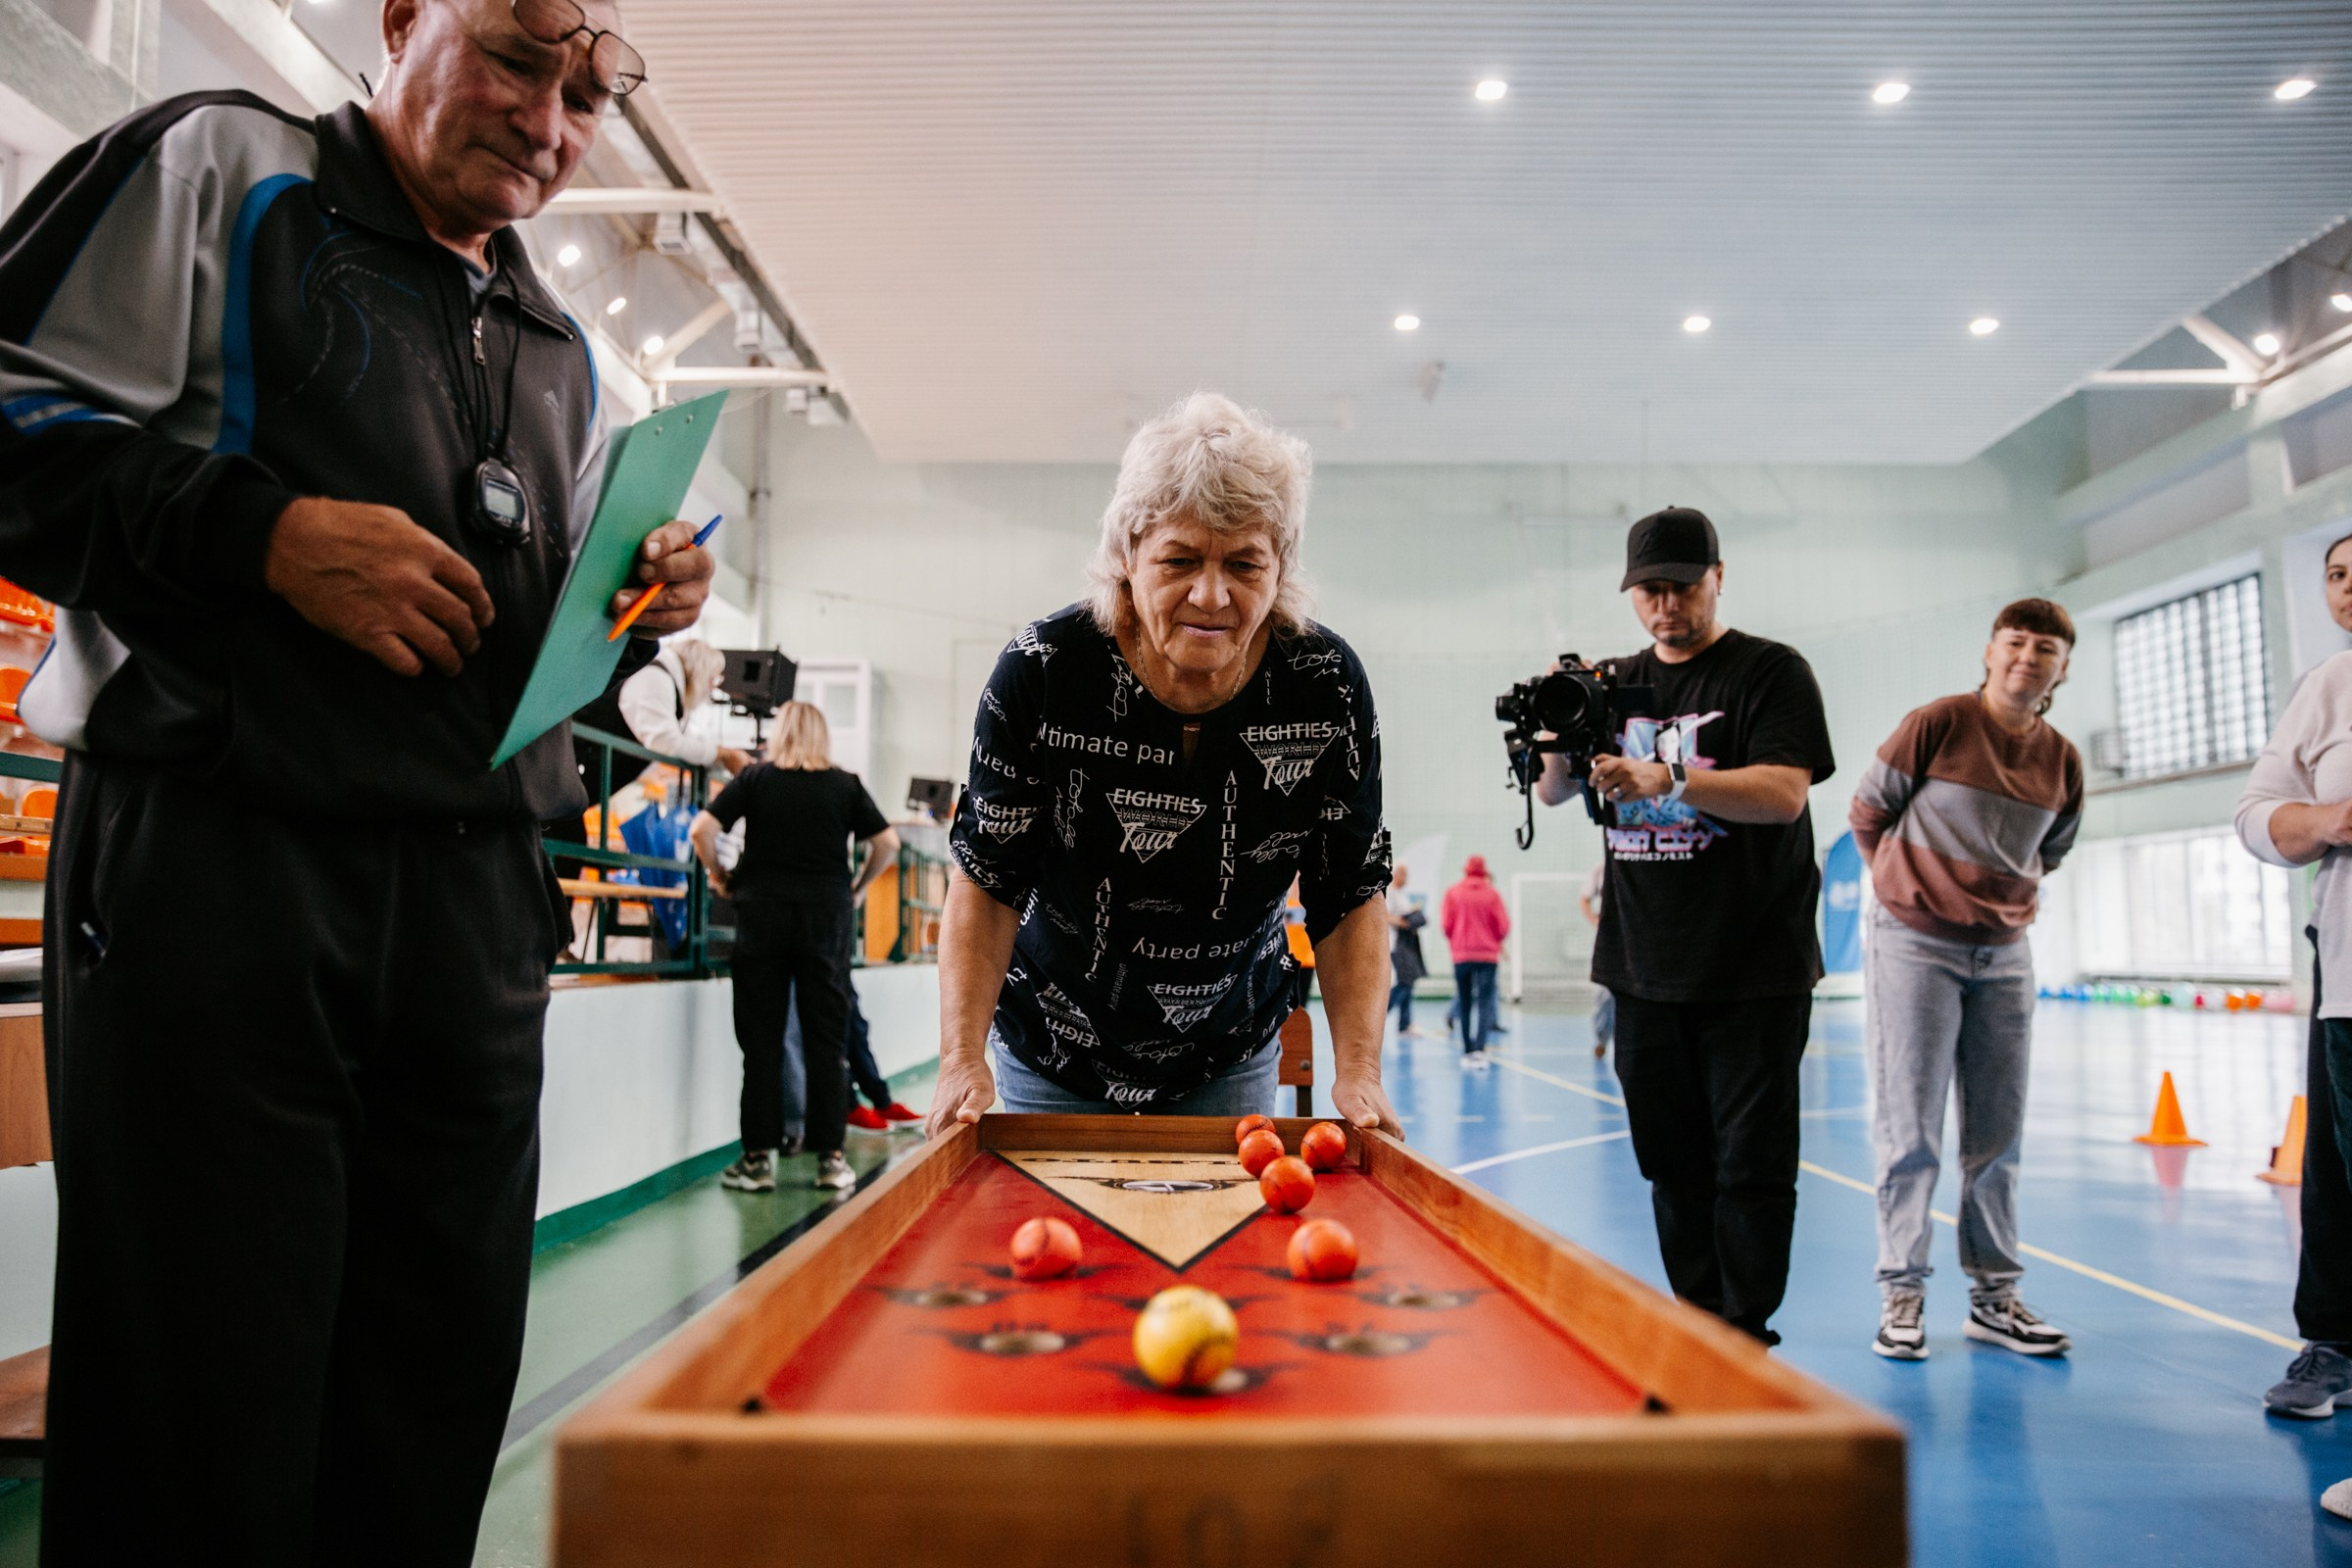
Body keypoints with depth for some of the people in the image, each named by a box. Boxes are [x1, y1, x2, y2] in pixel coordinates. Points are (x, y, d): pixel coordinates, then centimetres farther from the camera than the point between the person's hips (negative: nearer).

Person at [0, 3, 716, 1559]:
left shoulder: (560, 351, 21)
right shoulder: (216, 169, 5)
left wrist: (637, 609, 4)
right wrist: (262, 530, -16)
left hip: (479, 905, 6)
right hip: (218, 859, -5)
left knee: (429, 1428, 10)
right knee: (202, 1422, 1)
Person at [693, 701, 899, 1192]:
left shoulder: (755, 778, 4)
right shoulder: (845, 785, 6)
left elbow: (702, 829, -5)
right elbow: (888, 843, 5)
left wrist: (720, 877, 9)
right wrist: (858, 888, 16)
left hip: (762, 912, 0)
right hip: (827, 915, 1)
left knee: (761, 1041, 5)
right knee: (826, 1040, 5)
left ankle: (759, 1158, 7)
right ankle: (830, 1158, 7)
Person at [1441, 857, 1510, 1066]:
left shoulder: (1452, 892, -2)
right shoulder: (1492, 894, -3)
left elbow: (1446, 923, -4)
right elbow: (1504, 926, -3)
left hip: (1461, 955, 1)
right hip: (1488, 954, -1)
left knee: (1465, 1004, 12)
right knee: (1483, 1003, -4)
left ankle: (1467, 1052, 16)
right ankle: (1479, 1049, -21)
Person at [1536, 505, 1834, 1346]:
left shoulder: (1771, 671, -2)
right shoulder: (1616, 684, 13)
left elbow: (1783, 792, -16)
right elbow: (1552, 792, 7)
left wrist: (1667, 782, -29)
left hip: (1754, 969, -5)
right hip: (1644, 968, 5)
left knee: (1751, 1165, -2)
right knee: (1674, 1164, 11)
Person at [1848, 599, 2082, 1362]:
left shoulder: (2063, 761, 4)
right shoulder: (1938, 724, -10)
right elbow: (1867, 812, 0)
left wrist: (2007, 898, 11)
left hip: (2003, 955, 5)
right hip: (1914, 947, -5)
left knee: (1997, 1136, 9)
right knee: (1910, 1132, -2)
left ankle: (1994, 1296, 19)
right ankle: (1902, 1291, 7)